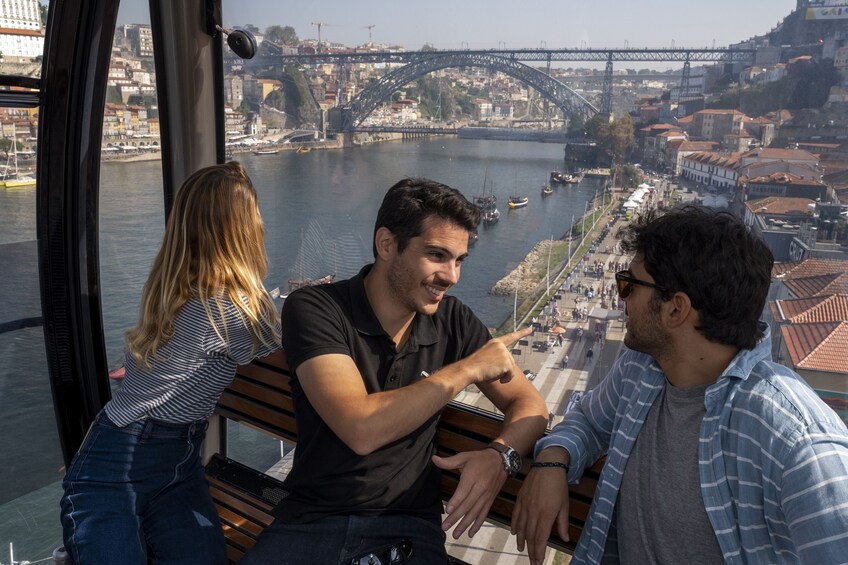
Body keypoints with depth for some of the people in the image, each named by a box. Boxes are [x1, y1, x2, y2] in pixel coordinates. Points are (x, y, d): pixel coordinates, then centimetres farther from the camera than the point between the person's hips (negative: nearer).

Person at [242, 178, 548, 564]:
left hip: (409, 529, 1)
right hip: (311, 521, -1)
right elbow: (360, 430, -25)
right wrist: (468, 368, -18)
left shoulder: (452, 320, -1)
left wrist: (500, 455, -18)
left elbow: (529, 405, 4)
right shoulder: (313, 310, -13)